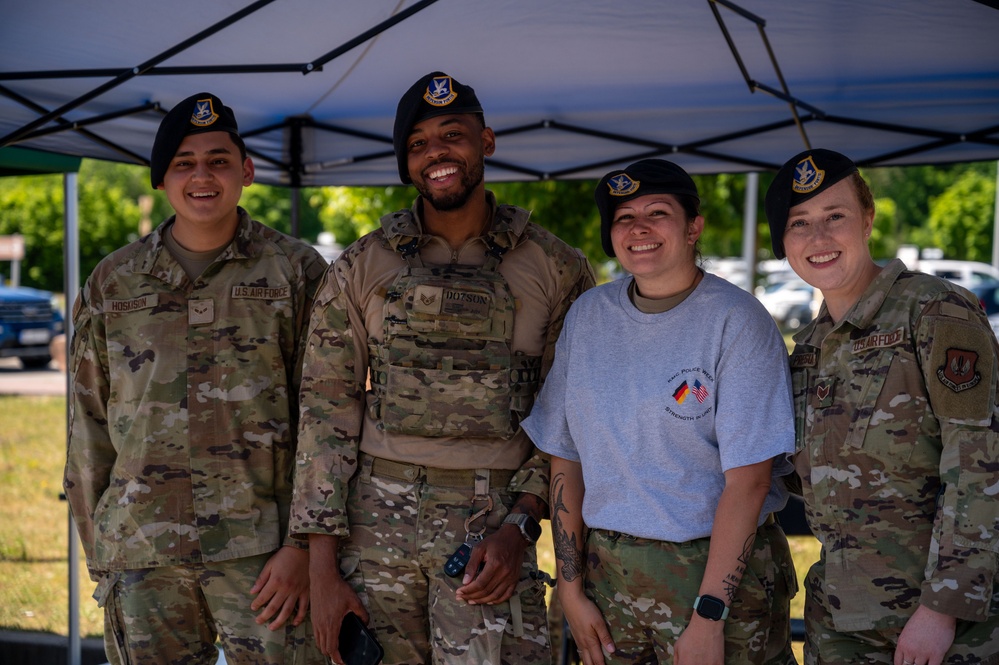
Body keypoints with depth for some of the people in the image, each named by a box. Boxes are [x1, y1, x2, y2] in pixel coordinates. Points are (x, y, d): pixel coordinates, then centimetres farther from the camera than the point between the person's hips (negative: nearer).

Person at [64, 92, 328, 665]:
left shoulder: (297, 272, 3)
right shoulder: (113, 282, 11)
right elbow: (90, 424, 14)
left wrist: (304, 545, -9)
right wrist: (98, 553, 9)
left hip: (264, 550, -2)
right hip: (141, 554, 3)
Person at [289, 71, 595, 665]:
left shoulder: (557, 269, 3)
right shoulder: (360, 268, 5)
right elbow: (327, 410, 3)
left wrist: (520, 525, -8)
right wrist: (322, 566, -3)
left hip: (491, 526, -1)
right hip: (375, 524, 1)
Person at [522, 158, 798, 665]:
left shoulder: (737, 321, -10)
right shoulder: (586, 316, 4)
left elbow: (748, 479, -15)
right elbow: (566, 458, 5)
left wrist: (707, 618, -18)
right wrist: (571, 589, 1)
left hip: (720, 568, -4)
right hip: (607, 570, 4)